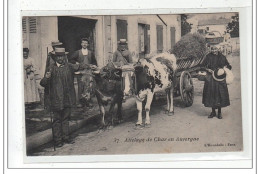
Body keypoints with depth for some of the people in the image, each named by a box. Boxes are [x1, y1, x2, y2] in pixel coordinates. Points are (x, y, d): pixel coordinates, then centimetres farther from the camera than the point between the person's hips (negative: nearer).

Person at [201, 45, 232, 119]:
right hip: (210, 78, 0)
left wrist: (224, 69, -10)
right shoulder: (208, 57, 2)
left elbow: (228, 66, 9)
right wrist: (208, 69, -13)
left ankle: (219, 112, 13)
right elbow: (203, 66, 5)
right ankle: (213, 112, 17)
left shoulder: (222, 57, 2)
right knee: (211, 94, 4)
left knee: (220, 95, 0)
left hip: (220, 77, 0)